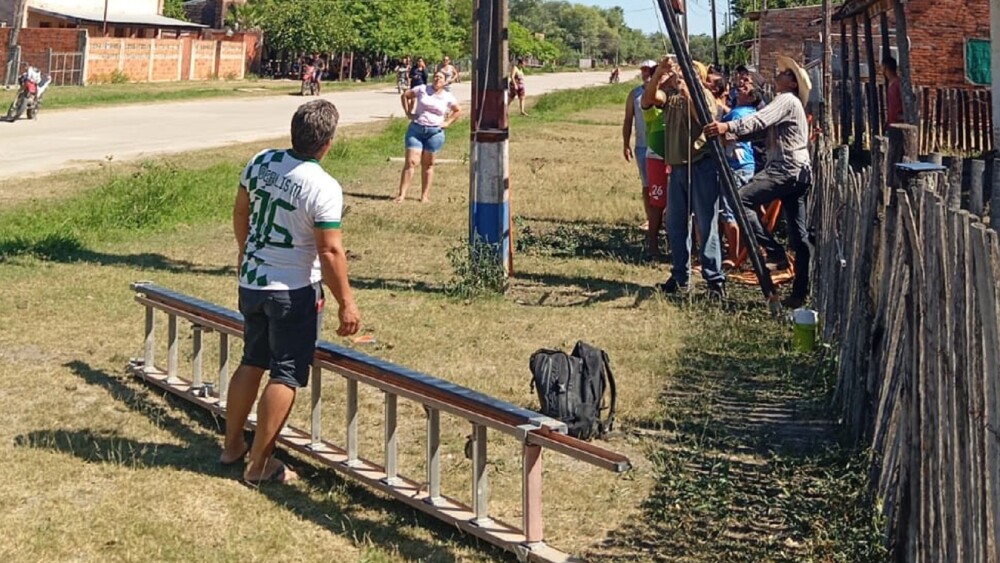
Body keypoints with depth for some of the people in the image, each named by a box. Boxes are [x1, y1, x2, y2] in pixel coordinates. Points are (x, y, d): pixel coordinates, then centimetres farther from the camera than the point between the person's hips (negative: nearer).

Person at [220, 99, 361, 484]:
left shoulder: (261, 162, -2)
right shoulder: (323, 188, -22)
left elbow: (240, 211, 12)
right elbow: (330, 252, -21)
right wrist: (346, 303, -12)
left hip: (252, 281, 7)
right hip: (295, 291, -7)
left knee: (252, 362, 22)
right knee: (286, 375, 4)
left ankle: (233, 445, 32)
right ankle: (259, 464, 8)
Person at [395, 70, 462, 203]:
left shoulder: (448, 97, 4)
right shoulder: (422, 90, 0)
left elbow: (458, 111, 17)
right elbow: (405, 95, 10)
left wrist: (447, 123, 6)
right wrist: (408, 113, 2)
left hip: (435, 132, 1)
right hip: (416, 129, -1)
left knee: (428, 164, 9)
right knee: (410, 161, -8)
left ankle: (425, 195, 17)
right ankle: (402, 194, -8)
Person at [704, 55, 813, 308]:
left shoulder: (787, 100, -4)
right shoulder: (792, 104, 28)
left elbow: (759, 120, -21)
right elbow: (763, 129, 25)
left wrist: (728, 127, -33)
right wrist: (730, 135, 14)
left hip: (786, 170, -11)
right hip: (797, 173, 11)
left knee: (741, 200, -19)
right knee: (798, 236, 7)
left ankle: (774, 253, -19)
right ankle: (800, 292, 7)